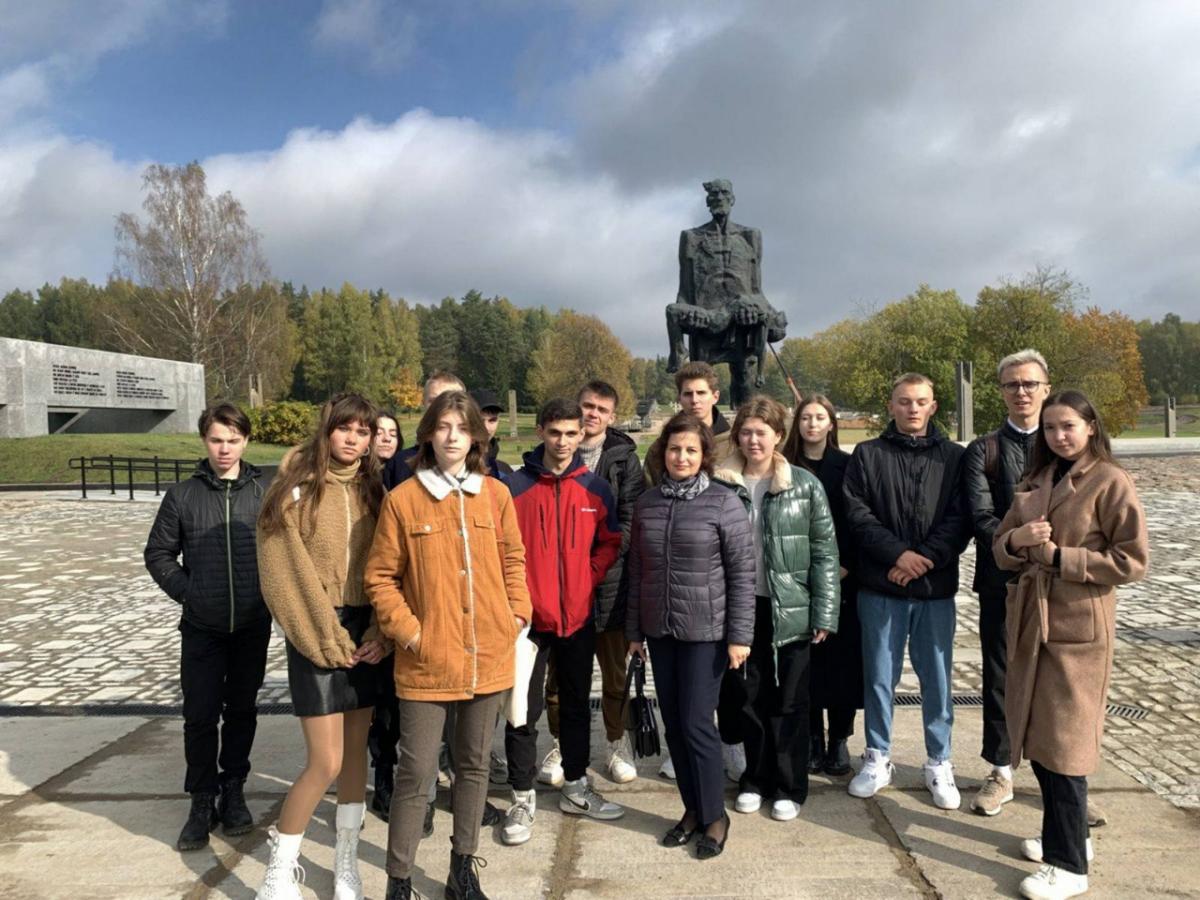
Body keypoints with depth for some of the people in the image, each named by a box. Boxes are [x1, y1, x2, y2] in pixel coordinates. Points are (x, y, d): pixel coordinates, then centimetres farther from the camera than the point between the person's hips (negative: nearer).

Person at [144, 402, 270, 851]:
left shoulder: (266, 493, -4)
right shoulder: (182, 495, -2)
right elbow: (158, 554, 6)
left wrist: (271, 591, -7)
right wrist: (186, 591, -4)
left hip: (253, 627, 0)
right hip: (202, 628, 0)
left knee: (242, 711, 13)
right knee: (200, 716, 3)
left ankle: (233, 790, 28)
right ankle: (203, 802, 17)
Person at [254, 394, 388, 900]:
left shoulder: (372, 491, 8)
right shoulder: (295, 490, -7)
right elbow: (288, 574, -10)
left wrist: (380, 631, -6)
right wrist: (329, 640, -12)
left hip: (364, 635, 5)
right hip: (317, 636, -5)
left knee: (357, 752, 11)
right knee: (326, 762, -5)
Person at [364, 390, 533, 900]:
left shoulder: (496, 495, 2)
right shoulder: (402, 499, -6)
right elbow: (380, 577, -3)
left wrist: (517, 612, 0)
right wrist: (407, 631, -10)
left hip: (488, 656, 3)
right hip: (427, 661, -3)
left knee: (474, 764, 16)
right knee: (417, 772, 2)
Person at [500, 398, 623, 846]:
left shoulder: (595, 488, 2)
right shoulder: (516, 486, -6)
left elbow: (610, 542, 9)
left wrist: (587, 579, -3)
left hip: (578, 614, 3)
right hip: (529, 616, -3)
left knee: (577, 704, 16)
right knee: (524, 711, 4)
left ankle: (576, 788, 32)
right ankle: (523, 799, 19)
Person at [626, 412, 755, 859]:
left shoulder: (724, 502, -8)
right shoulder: (646, 503, 5)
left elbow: (742, 573, -8)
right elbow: (636, 570, 10)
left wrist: (739, 635, -10)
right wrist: (634, 630, 12)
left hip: (706, 630, -5)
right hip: (659, 630, 5)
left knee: (696, 722, -2)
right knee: (672, 723, 11)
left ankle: (714, 815, 18)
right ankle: (692, 809, 27)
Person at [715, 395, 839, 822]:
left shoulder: (805, 485, -3)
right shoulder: (722, 485, 1)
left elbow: (824, 551, -3)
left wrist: (824, 613, -7)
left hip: (790, 608, -1)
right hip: (743, 607, 2)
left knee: (789, 700, 9)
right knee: (751, 696, 12)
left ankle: (789, 787, 24)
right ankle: (755, 779, 29)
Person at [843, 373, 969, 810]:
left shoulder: (953, 457, 7)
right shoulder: (867, 455, 4)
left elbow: (959, 518, -2)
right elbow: (856, 513, -5)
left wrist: (925, 558, -15)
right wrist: (899, 553, -14)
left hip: (936, 588, 1)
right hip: (880, 588, 0)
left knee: (937, 679, 9)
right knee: (879, 678, 9)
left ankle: (939, 764, 24)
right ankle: (877, 758, 24)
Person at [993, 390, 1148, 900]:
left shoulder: (1110, 482, -8)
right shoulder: (1035, 481, 12)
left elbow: (1133, 561, -12)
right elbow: (1000, 550, 12)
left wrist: (1059, 557, -15)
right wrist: (1015, 541, -10)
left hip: (1077, 627, -7)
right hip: (1030, 622, 7)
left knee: (1063, 742, -1)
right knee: (1035, 737, 13)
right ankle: (1066, 835, 32)